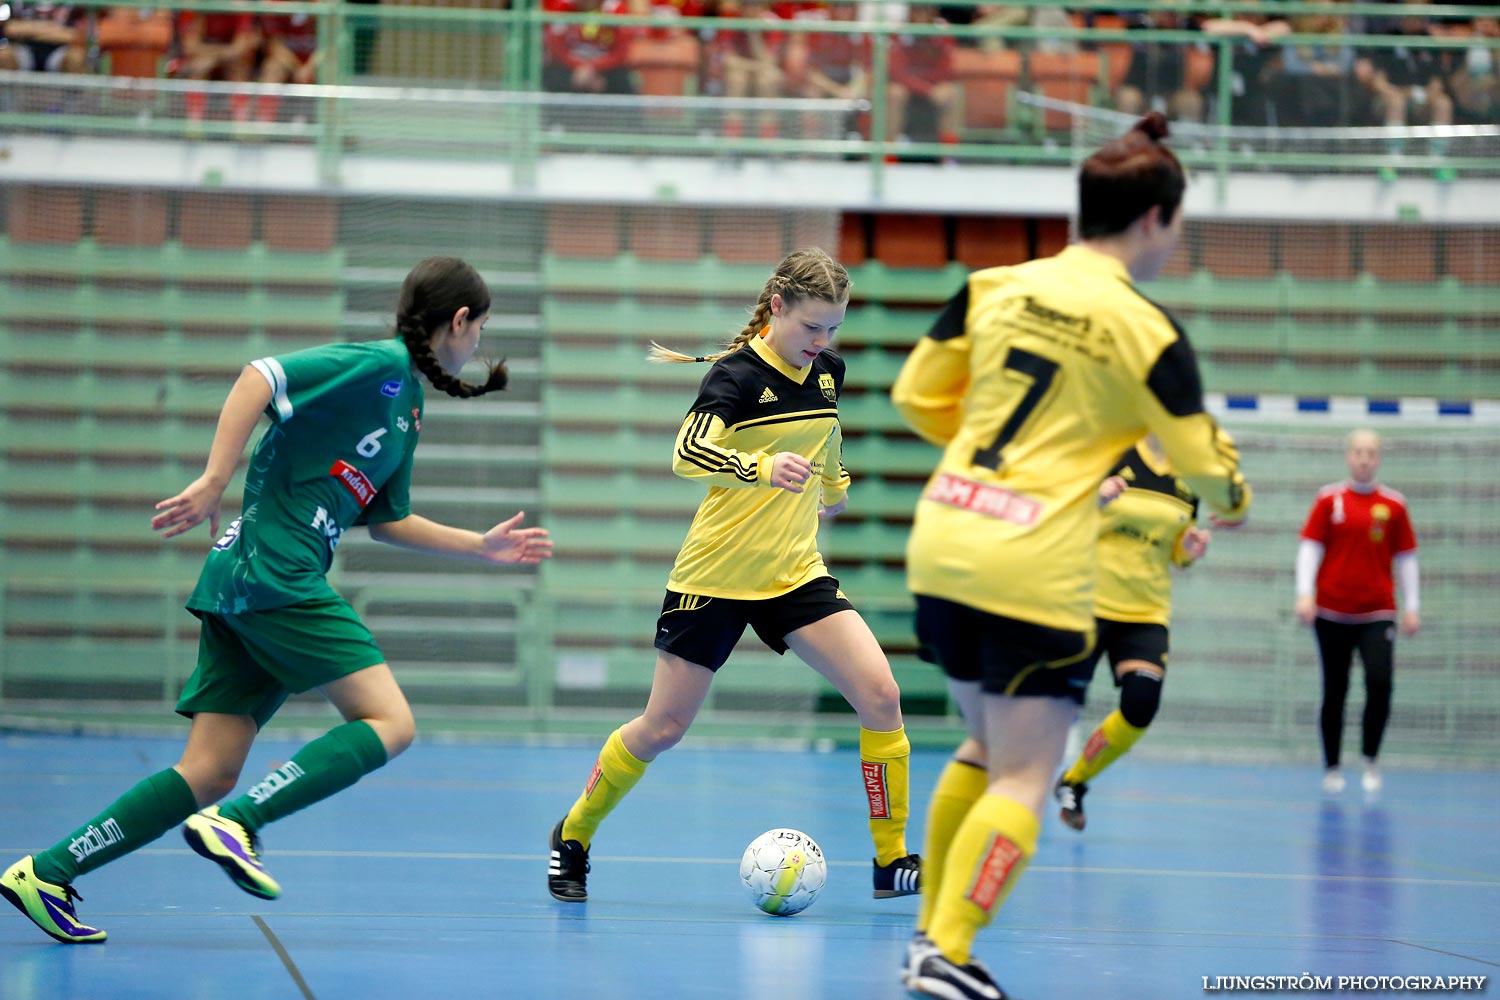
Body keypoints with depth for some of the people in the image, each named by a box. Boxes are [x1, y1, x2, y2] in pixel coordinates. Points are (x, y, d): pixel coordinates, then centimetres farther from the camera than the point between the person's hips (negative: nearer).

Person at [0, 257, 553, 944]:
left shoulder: (405, 406, 22)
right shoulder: (377, 365, -6)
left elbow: (388, 521, 31)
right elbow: (261, 377, -17)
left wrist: (482, 547, 30)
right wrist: (213, 482, -23)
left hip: (251, 587, 9)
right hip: (273, 571, -9)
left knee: (210, 774, 3)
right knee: (389, 722, -12)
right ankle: (235, 825, -20)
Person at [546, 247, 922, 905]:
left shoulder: (828, 372, 3)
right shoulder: (736, 375, -16)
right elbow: (687, 454, -33)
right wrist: (762, 468, -49)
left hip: (797, 573, 5)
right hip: (714, 578, -5)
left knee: (880, 696, -12)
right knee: (663, 727, 2)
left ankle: (892, 861, -2)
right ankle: (572, 838, 25)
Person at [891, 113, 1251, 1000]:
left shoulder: (994, 286, 5)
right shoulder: (1147, 330, -8)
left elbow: (916, 396, 13)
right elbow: (1203, 464, 0)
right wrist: (1233, 497, 23)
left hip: (943, 541, 6)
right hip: (1036, 571, -6)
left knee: (987, 747, 23)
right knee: (1024, 778, 1)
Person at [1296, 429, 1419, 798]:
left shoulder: (1393, 505, 5)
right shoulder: (1329, 500, 2)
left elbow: (1405, 557, 9)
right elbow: (1310, 547, 1)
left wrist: (1412, 606, 6)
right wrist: (1305, 594, -10)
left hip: (1377, 613, 0)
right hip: (1332, 612, 0)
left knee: (1380, 683, -17)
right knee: (1335, 691, 4)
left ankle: (1371, 761, 0)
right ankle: (1332, 768, 15)